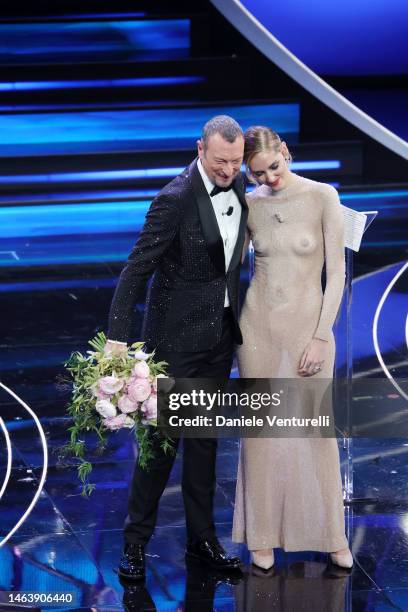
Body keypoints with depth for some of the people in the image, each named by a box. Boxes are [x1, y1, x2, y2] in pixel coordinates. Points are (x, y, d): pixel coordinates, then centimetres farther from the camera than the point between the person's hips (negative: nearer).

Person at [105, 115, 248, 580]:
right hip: (177, 333, -7)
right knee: (162, 436, -1)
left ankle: (201, 538, 22)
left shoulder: (238, 184, 2)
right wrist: (117, 336, -26)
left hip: (220, 332, 7)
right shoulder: (176, 199, -20)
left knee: (205, 436, 13)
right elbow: (136, 268, -20)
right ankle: (135, 541, 11)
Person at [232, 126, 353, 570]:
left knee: (316, 430, 5)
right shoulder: (248, 205, 0)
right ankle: (264, 535, 18)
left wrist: (320, 336, -11)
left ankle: (330, 535, 19)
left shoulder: (322, 196, -8)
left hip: (309, 323, -2)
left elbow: (336, 272, -8)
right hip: (258, 324, 2)